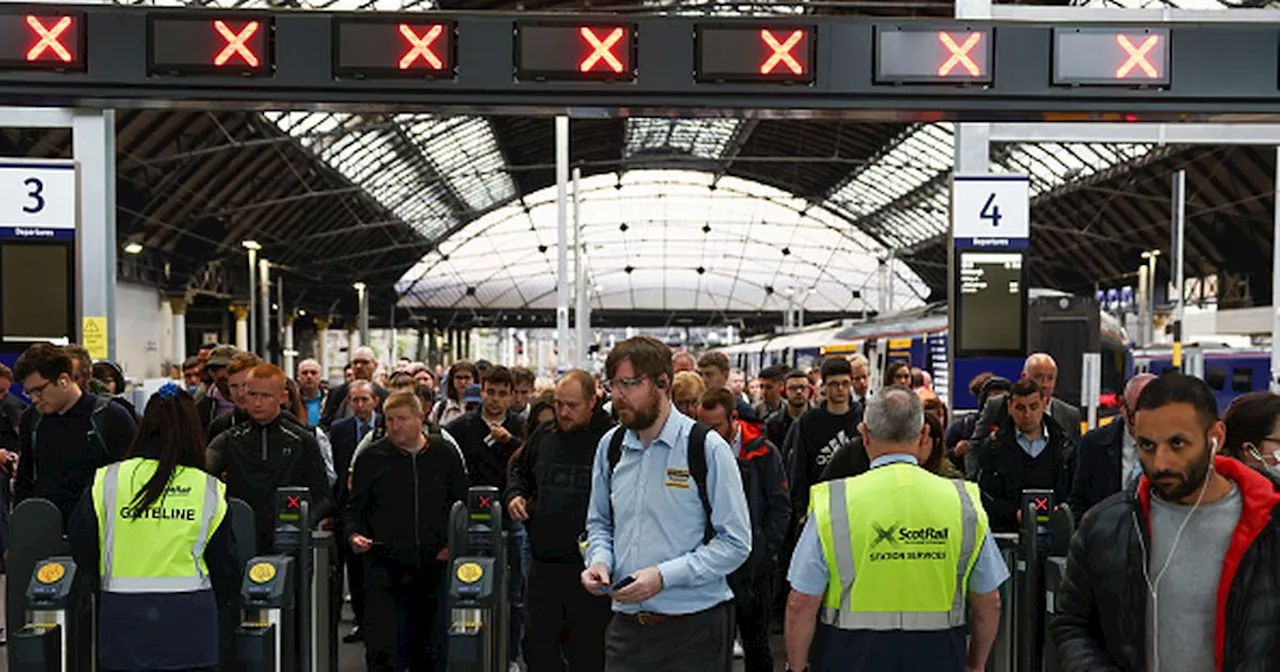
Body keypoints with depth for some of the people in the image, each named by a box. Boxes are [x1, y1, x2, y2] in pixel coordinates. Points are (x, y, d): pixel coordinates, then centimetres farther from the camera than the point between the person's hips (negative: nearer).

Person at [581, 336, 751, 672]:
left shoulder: (708, 448, -9)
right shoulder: (610, 446, 8)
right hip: (626, 626, 4)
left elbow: (736, 543, -10)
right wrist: (599, 561, -1)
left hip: (694, 630, -4)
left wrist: (664, 576, -18)